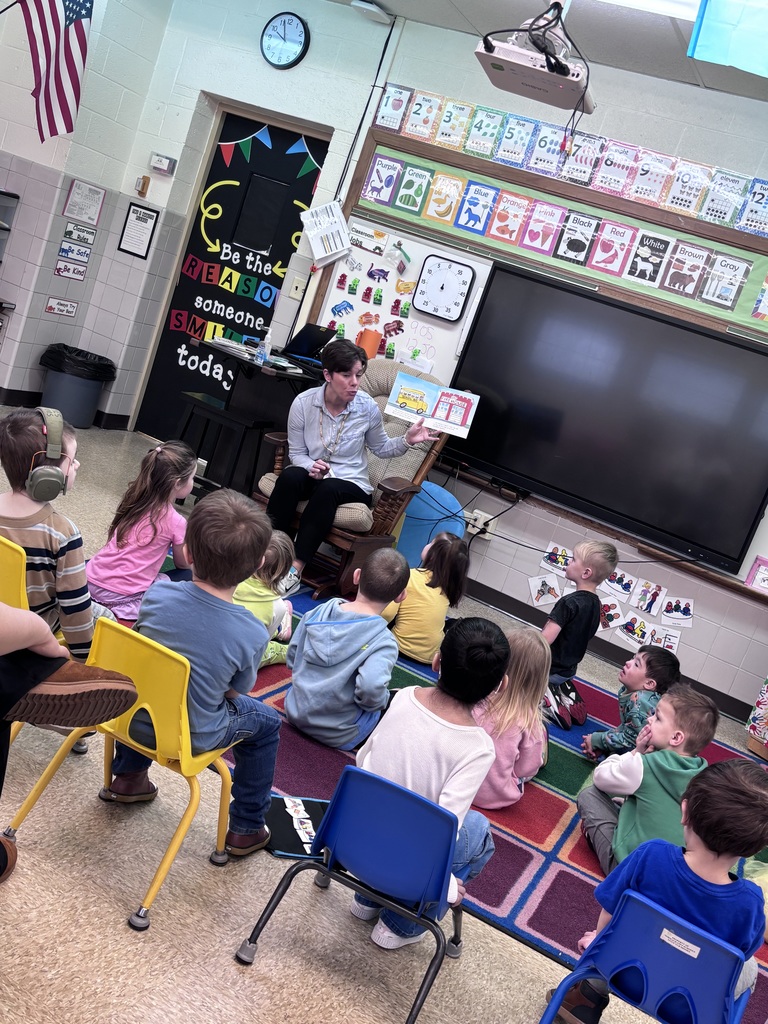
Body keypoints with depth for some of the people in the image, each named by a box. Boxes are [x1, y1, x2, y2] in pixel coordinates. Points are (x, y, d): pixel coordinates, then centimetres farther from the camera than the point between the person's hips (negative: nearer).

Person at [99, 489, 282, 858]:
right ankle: (246, 830, 31)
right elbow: (235, 692, -8)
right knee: (266, 722, 24)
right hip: (191, 738, -3)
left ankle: (129, 777, 49)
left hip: (134, 718, 3)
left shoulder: (158, 594, -20)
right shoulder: (253, 634, -26)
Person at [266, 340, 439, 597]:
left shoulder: (367, 407, -8)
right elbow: (296, 453, -1)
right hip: (312, 475, 1)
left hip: (350, 484, -1)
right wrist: (311, 467, -22)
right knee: (289, 477, -34)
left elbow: (381, 448, 7)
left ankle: (296, 569, -36)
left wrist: (407, 440, -12)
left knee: (328, 489, -36)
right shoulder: (303, 402, -9)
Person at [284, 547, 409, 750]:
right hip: (337, 736, -5)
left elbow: (292, 658, 3)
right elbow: (371, 688, -35)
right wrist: (380, 702, -12)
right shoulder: (384, 641, -21)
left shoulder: (319, 612, -6)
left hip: (295, 713, 5)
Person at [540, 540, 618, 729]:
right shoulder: (595, 604, -1)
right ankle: (564, 692, 10)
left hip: (550, 670, -8)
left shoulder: (569, 603, -27)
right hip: (568, 669, 8)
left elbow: (544, 641, -29)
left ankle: (544, 699, -4)